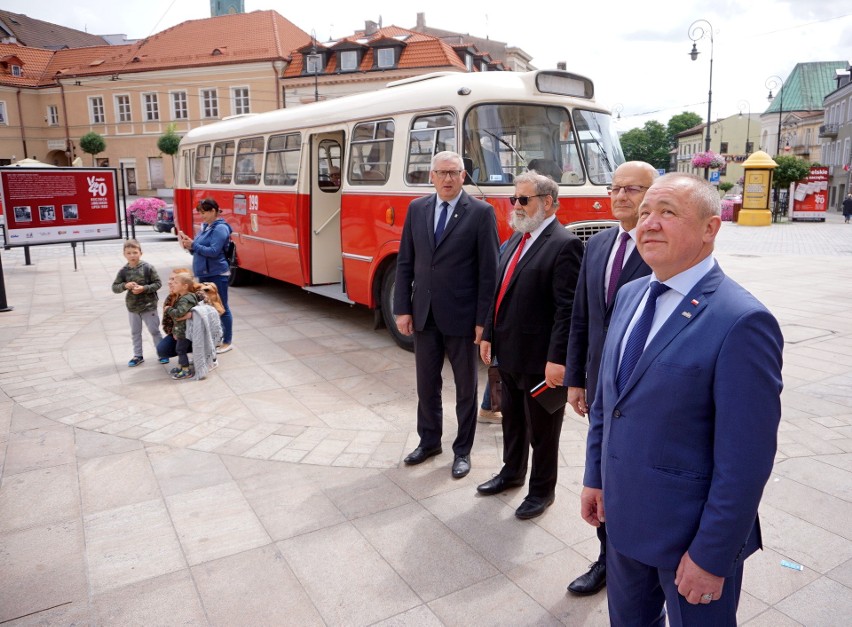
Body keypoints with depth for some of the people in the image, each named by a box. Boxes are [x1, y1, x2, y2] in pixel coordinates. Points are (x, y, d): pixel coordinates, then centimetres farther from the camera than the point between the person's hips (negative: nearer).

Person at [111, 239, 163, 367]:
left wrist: (144, 288, -22)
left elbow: (158, 283, -9)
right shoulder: (123, 271, -3)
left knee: (154, 331, 7)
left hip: (148, 306, -3)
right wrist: (125, 285, -21)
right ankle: (138, 355, 26)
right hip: (132, 307, 4)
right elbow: (114, 288, -1)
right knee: (135, 333, 14)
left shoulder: (148, 267, -11)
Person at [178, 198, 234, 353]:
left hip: (217, 275, -9)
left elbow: (214, 251, -21)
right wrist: (190, 245, -1)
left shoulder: (220, 228, -14)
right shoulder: (205, 227, 12)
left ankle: (227, 342, 9)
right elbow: (200, 249, 18)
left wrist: (193, 245, -18)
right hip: (204, 274, 9)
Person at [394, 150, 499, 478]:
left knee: (466, 387, 12)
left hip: (461, 316, -4)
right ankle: (429, 440, 36)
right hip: (424, 314, 4)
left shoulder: (481, 212, -7)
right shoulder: (417, 209, 5)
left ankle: (462, 450, 28)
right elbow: (405, 262, 6)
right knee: (426, 384, 16)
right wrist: (402, 309, 1)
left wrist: (483, 319, -12)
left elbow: (489, 270, -9)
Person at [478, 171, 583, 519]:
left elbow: (568, 308, -21)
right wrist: (489, 334, 12)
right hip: (508, 352, 8)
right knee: (512, 420, 24)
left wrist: (557, 359, -24)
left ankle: (543, 490, 29)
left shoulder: (564, 245, -16)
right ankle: (512, 471, 44)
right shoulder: (516, 239, 10)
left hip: (539, 358, -8)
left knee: (541, 429, 10)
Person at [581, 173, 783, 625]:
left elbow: (746, 458, -21)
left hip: (692, 529, -6)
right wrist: (596, 477, 12)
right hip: (624, 514, 7)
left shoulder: (741, 322, -22)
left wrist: (712, 556, -17)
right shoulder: (630, 296, 2)